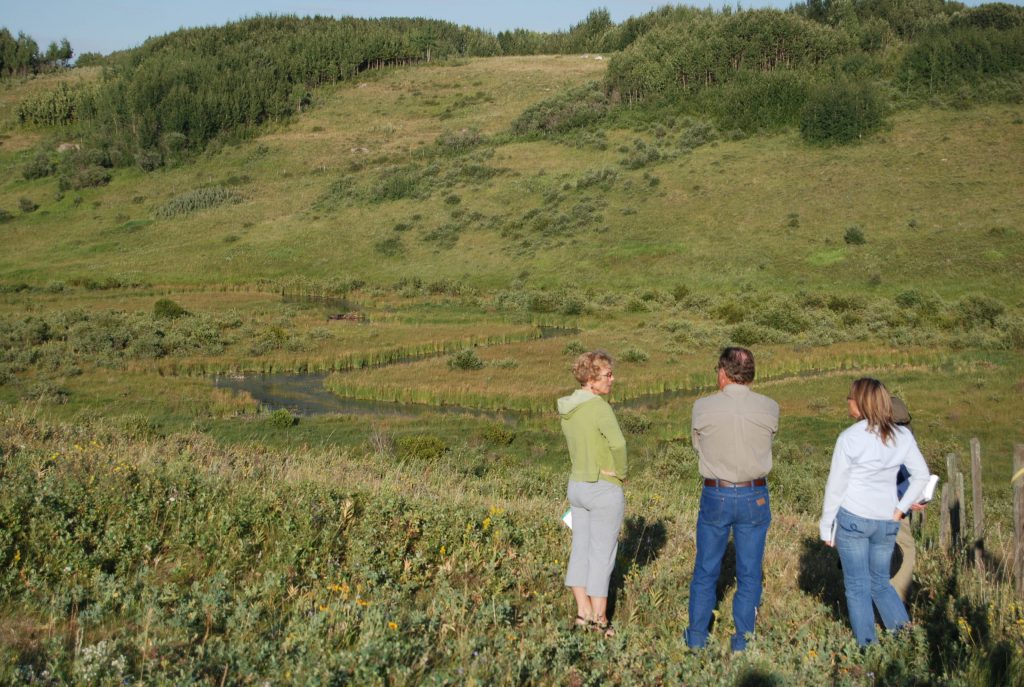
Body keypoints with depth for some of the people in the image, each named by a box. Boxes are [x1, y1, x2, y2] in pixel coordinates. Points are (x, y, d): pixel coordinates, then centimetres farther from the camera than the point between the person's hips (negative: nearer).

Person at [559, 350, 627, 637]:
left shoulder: (567, 408, 4)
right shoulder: (599, 407, -21)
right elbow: (618, 443, -32)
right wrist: (620, 473, -13)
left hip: (577, 486, 7)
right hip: (604, 490, -7)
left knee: (581, 550, 14)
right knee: (602, 555, 3)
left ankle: (583, 612, 19)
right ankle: (599, 619, 11)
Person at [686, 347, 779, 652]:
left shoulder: (703, 407, -11)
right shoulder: (769, 408, -8)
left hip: (715, 496, 0)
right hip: (754, 498, 0)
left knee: (705, 570, 14)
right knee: (749, 574, 11)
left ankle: (697, 637, 22)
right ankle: (742, 641, 17)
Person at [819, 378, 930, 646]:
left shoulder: (850, 437, -11)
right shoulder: (902, 435, 2)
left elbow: (835, 485, -7)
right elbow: (921, 475, 5)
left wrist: (826, 526, 1)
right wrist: (901, 509, 8)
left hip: (852, 518, -4)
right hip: (887, 522, 5)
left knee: (857, 587, 5)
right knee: (881, 583, 19)